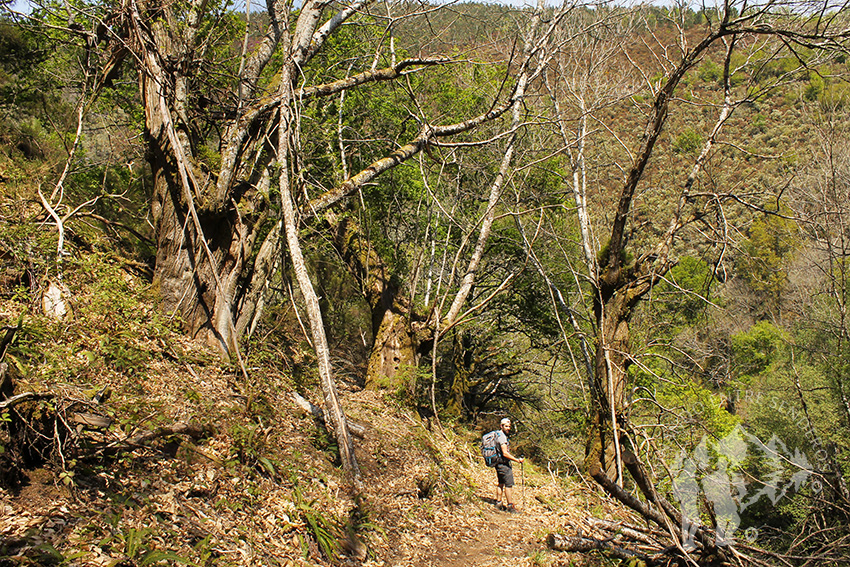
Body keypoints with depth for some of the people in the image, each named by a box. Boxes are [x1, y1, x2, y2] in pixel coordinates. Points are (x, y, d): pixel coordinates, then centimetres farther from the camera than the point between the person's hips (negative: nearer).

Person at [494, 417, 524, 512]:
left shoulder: (497, 435, 12)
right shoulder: (502, 436, -19)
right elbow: (505, 453, -25)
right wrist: (517, 460, -23)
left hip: (498, 464, 10)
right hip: (504, 464, -10)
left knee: (501, 484, 17)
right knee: (509, 485, -6)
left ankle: (499, 503, 23)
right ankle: (510, 506, -3)